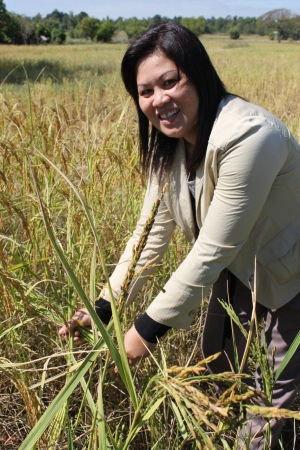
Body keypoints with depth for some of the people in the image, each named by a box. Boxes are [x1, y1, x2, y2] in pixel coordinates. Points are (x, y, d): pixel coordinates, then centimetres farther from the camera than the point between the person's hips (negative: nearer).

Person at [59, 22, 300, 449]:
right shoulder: (170, 143, -9)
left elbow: (214, 250, -33)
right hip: (239, 267, 7)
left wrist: (148, 328, -25)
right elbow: (153, 230, -7)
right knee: (218, 362, 22)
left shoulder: (247, 137, -35)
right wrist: (103, 307, -11)